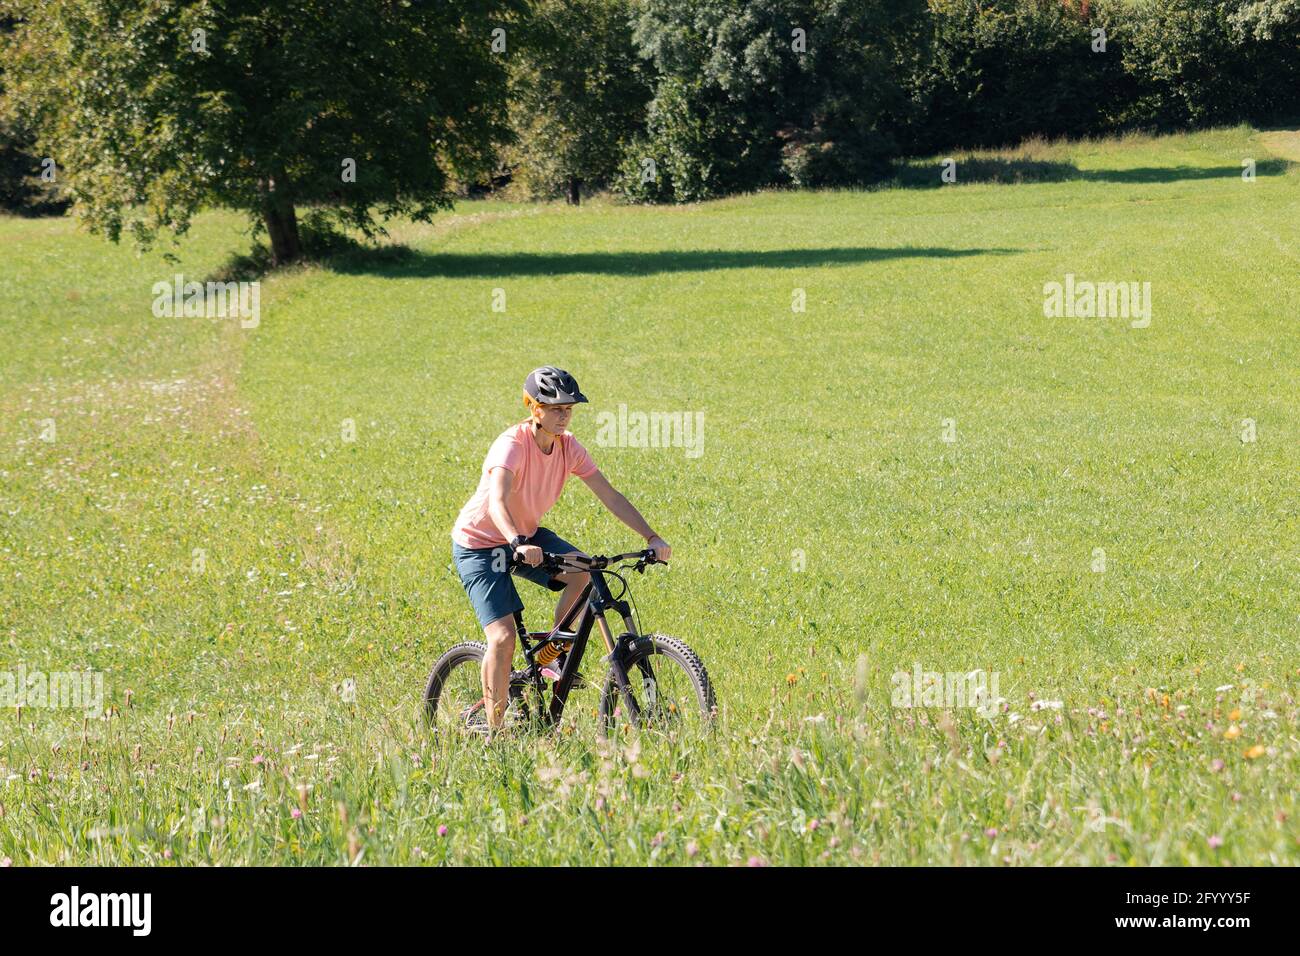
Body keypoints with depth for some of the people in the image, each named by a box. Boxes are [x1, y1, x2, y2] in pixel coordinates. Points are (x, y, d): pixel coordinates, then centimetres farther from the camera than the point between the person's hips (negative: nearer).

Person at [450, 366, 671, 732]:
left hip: (526, 535, 6)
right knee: (503, 638, -17)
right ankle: (494, 731, -3)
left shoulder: (568, 447, -8)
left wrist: (651, 537, -19)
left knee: (582, 570, -23)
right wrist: (518, 545, -60)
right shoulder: (513, 444, -27)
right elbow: (497, 502, -42)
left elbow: (610, 496, -8)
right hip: (479, 544, -6)